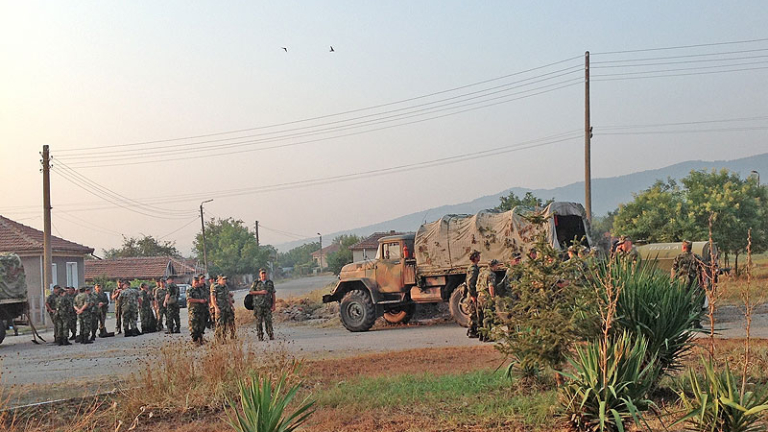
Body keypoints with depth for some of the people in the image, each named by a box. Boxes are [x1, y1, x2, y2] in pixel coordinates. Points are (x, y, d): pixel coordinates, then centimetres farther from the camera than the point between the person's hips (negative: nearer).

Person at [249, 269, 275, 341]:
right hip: (258, 305, -1)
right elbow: (250, 292, -1)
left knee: (268, 321, -4)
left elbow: (273, 294, 10)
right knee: (259, 321, 0)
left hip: (267, 305, 1)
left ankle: (271, 335, -2)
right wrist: (260, 292, -12)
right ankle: (260, 336, 5)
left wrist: (273, 305, 3)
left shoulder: (270, 283, 9)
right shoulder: (256, 283, 2)